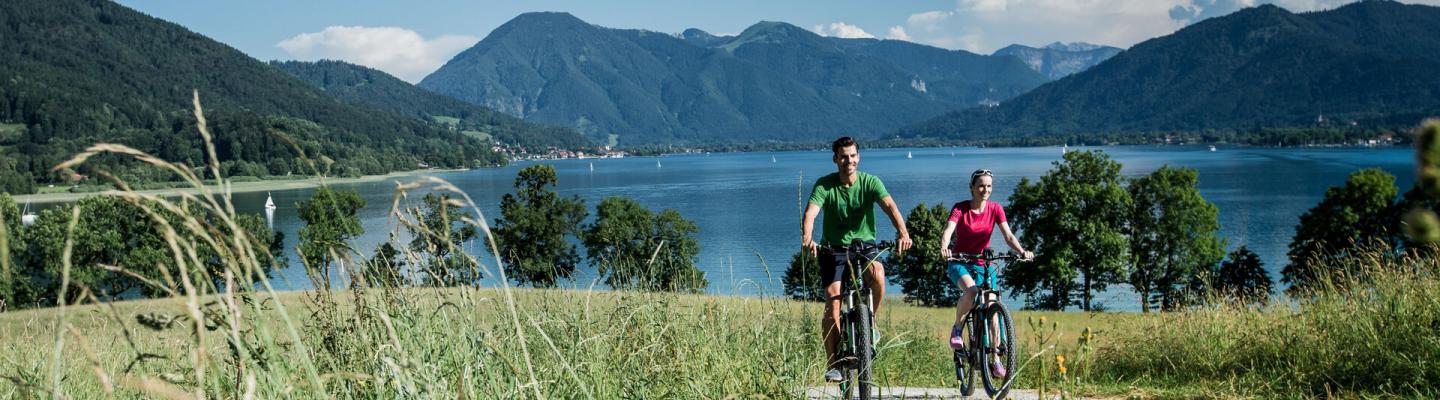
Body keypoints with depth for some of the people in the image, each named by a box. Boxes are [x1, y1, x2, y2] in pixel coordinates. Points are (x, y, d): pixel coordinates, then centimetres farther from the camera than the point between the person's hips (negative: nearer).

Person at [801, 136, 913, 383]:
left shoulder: (870, 182, -7)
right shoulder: (824, 185, -8)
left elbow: (890, 206, -22)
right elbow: (811, 212, -23)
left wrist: (902, 233, -42)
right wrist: (807, 238, -44)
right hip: (833, 250, 0)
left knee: (877, 274, -32)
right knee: (833, 302, -13)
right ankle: (832, 365, -4)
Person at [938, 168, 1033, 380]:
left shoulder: (995, 209, -5)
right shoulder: (960, 208, -13)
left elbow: (1008, 235, -14)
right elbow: (948, 231, -28)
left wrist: (1022, 251, -34)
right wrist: (944, 247, -50)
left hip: (983, 263, 3)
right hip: (959, 261, -3)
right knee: (971, 291, -34)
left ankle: (995, 359, 5)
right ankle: (956, 328, -9)